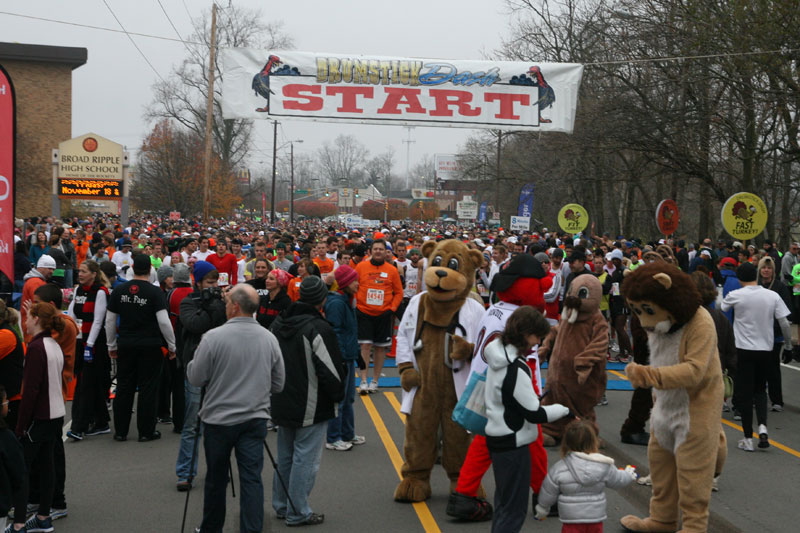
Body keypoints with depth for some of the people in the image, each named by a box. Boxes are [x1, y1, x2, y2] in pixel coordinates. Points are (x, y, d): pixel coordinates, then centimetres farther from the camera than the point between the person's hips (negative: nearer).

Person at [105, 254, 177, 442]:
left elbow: (109, 321, 9)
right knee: (148, 388, 3)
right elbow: (164, 321, -14)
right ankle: (146, 431, 7)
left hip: (125, 345, 4)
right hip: (150, 346, -4)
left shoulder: (119, 291, 3)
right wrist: (172, 345, -2)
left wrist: (112, 346, 19)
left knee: (124, 388, 10)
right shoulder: (154, 292, -10)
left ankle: (120, 431, 14)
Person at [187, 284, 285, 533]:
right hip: (255, 419, 2)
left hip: (219, 419, -2)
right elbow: (278, 384, 7)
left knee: (216, 478, 13)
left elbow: (195, 378, -7)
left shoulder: (214, 337, -14)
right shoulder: (270, 339, -1)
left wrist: (193, 361, 13)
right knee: (252, 479, 2)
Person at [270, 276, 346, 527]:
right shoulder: (319, 329, -20)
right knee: (305, 458, 0)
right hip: (311, 408, -8)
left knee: (285, 456, 19)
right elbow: (331, 370, -18)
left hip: (282, 403, 8)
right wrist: (337, 395, 0)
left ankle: (281, 505, 28)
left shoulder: (278, 324, 6)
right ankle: (297, 512, 5)